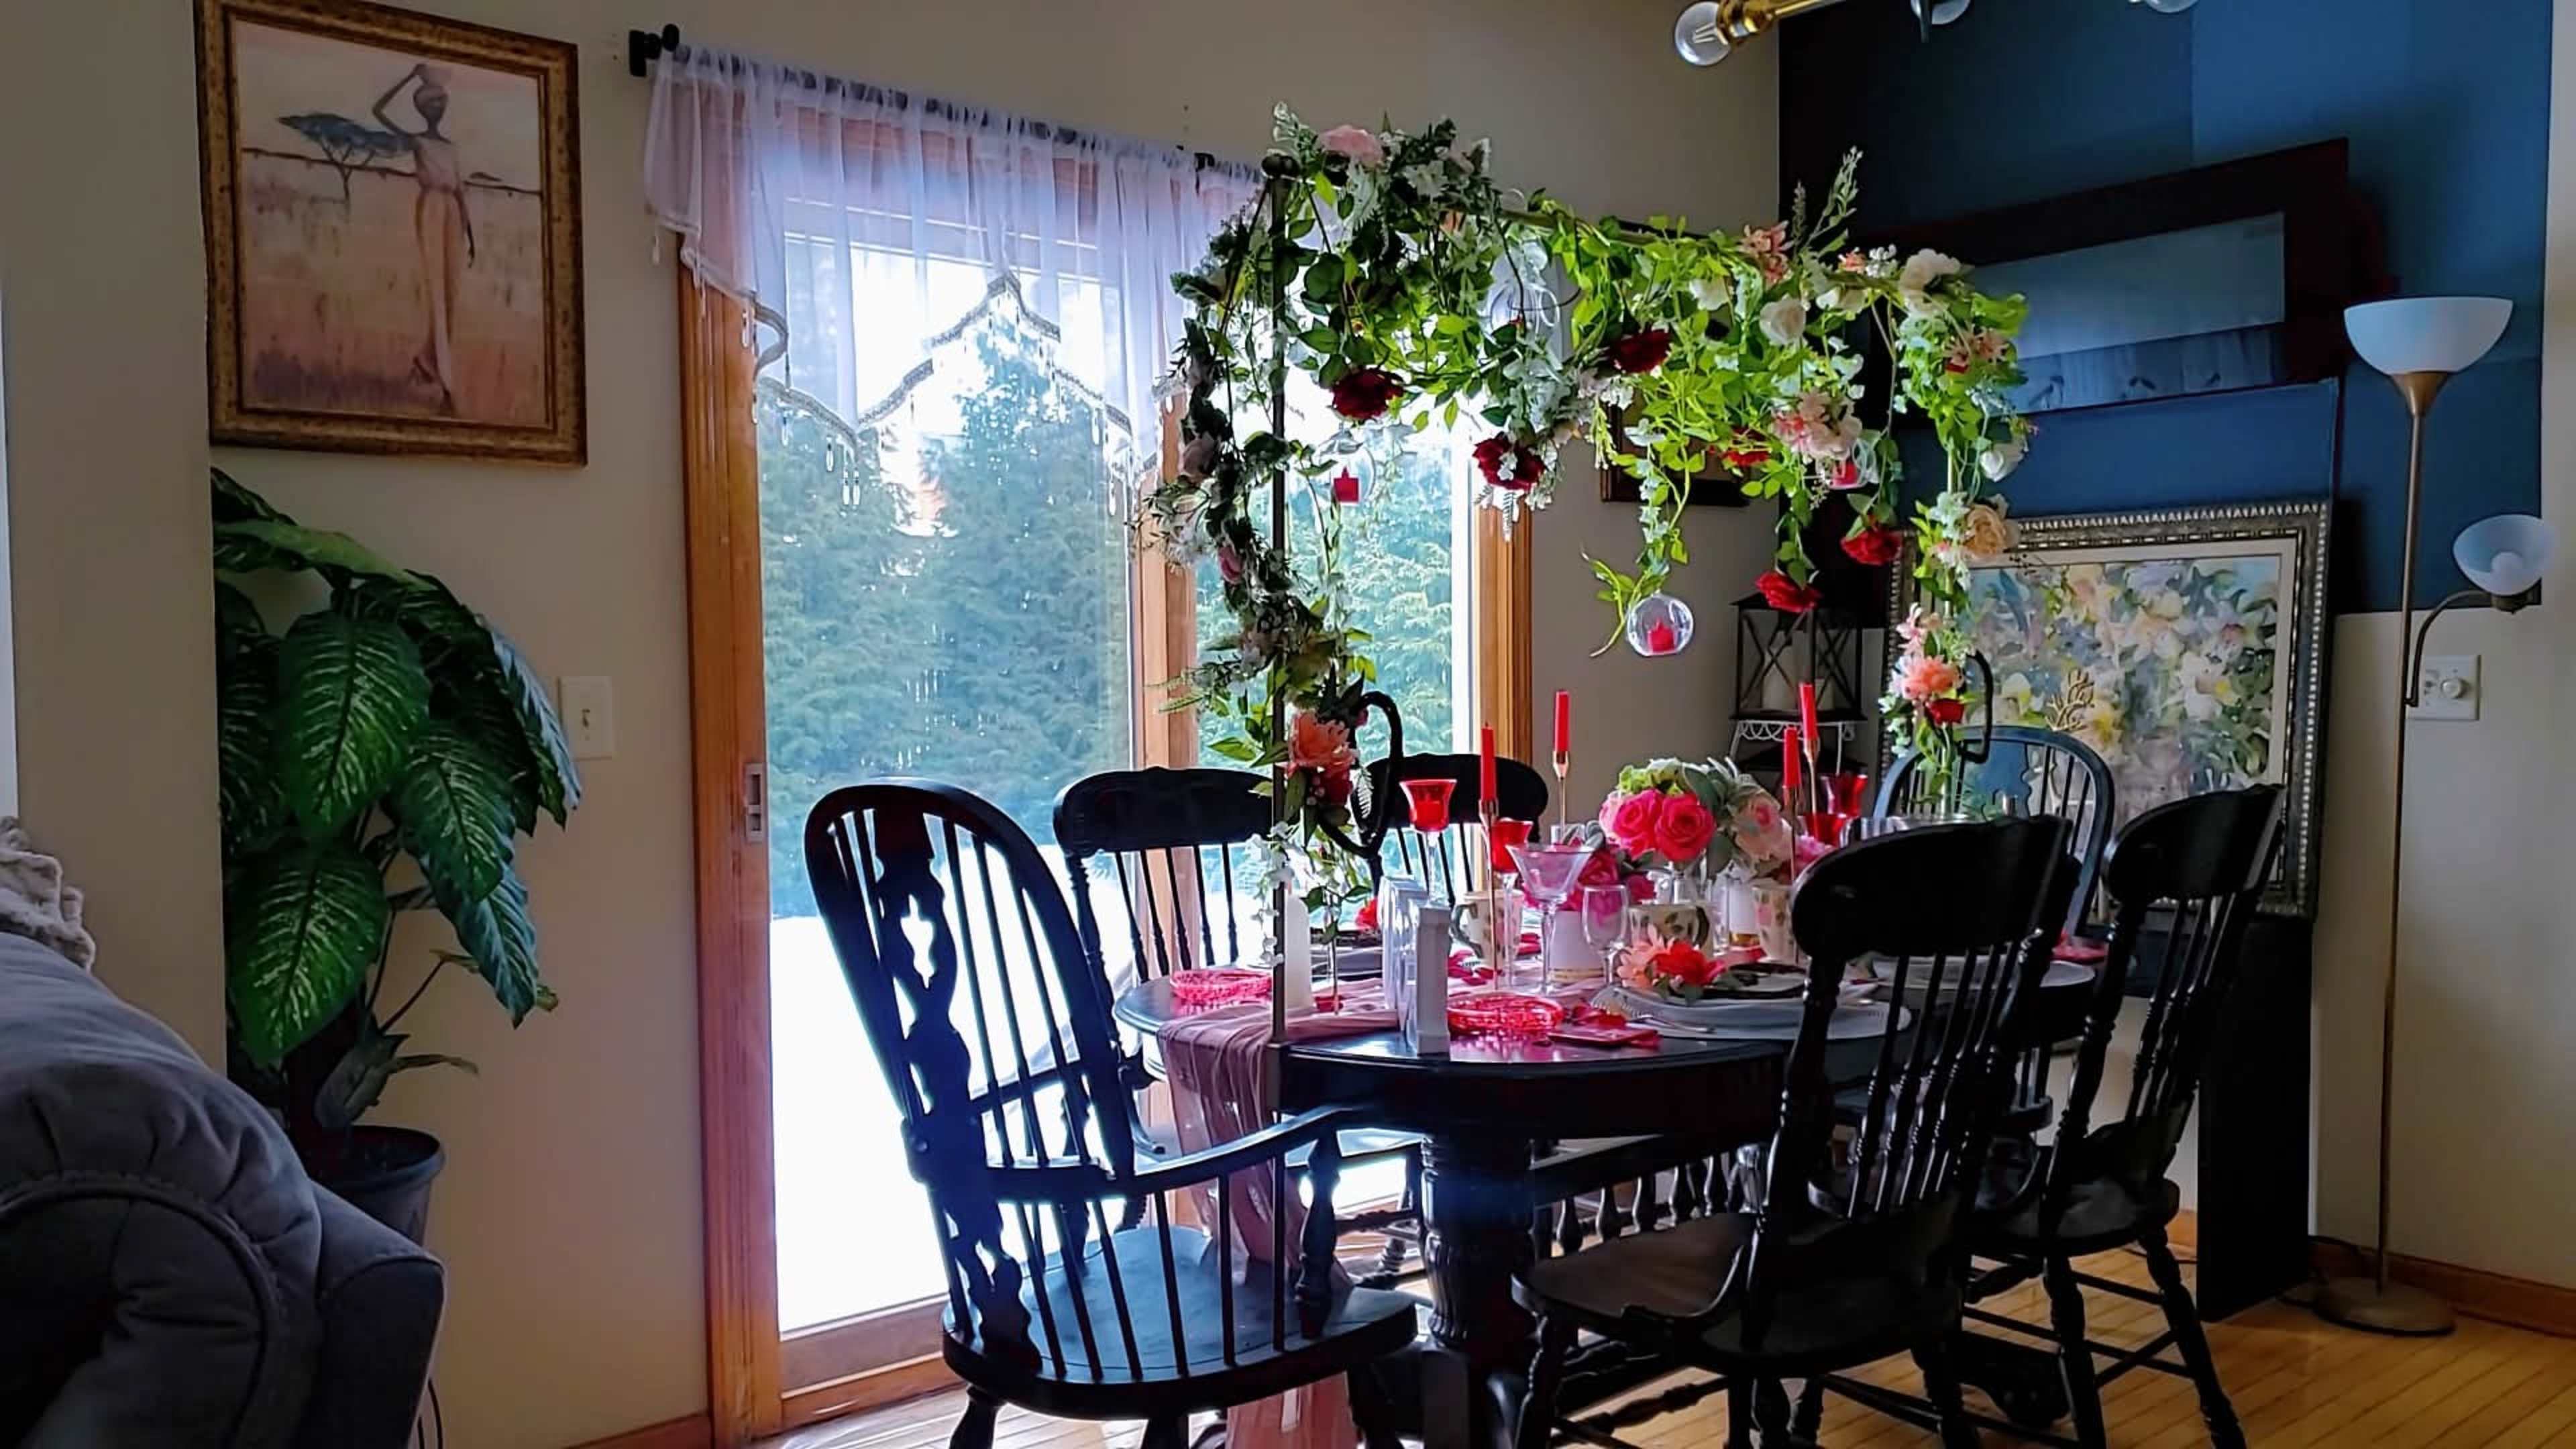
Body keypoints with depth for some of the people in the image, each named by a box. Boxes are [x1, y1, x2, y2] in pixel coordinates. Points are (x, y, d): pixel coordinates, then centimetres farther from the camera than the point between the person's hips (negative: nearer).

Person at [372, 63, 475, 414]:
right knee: (437, 291, -12)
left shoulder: (451, 146, 23)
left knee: (452, 293, -1)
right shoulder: (415, 140, 9)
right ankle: (446, 384, -18)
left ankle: (426, 359, 17)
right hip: (430, 210, -5)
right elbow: (378, 109, -4)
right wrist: (411, 76, 0)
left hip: (453, 213, 5)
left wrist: (471, 236, 12)